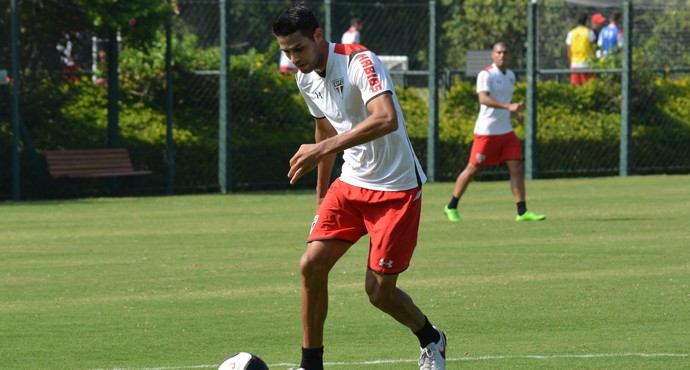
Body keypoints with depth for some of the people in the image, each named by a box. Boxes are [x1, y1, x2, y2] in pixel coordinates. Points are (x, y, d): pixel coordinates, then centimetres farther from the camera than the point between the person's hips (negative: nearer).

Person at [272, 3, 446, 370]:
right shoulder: (306, 78, 3)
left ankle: (431, 340, 26)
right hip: (350, 184, 7)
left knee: (378, 291, -4)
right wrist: (321, 196, 25)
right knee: (311, 264, -9)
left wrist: (323, 149, -41)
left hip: (396, 189, -7)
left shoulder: (359, 61, -22)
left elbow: (386, 120, -38)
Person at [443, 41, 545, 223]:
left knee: (517, 168, -3)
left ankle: (522, 212, -2)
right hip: (486, 131, -7)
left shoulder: (510, 75, 13)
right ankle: (451, 207, 16)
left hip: (506, 131, 7)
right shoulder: (486, 75, -12)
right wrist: (508, 106, -38)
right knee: (473, 169, 1)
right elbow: (483, 98, -28)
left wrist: (515, 113, 9)